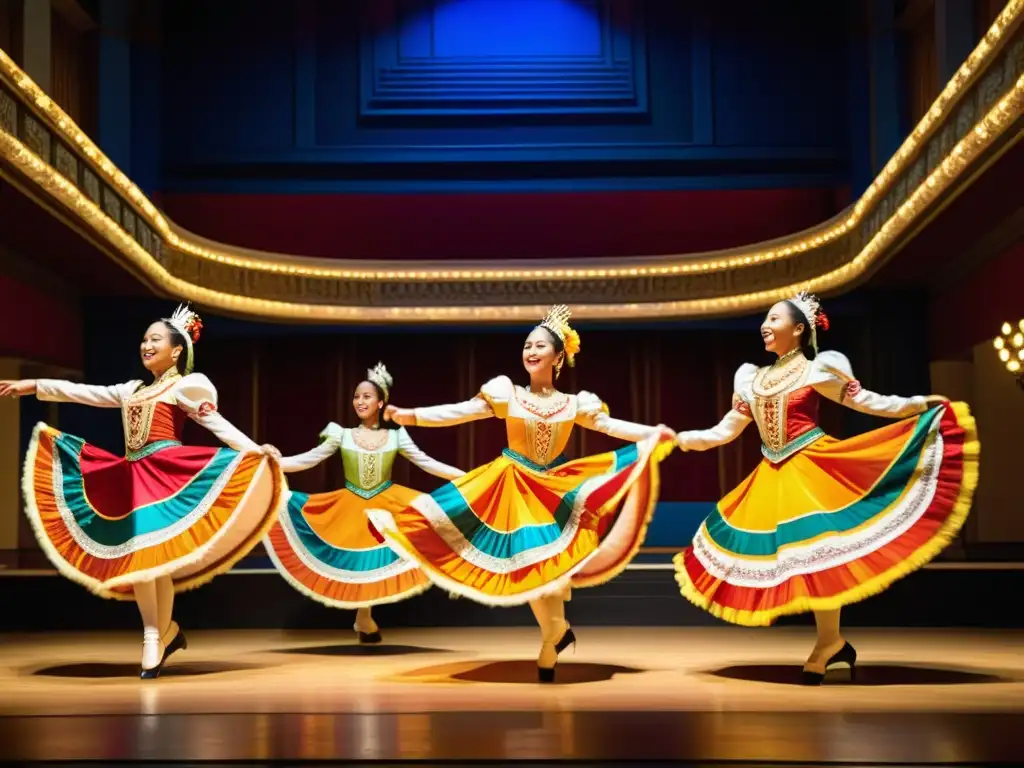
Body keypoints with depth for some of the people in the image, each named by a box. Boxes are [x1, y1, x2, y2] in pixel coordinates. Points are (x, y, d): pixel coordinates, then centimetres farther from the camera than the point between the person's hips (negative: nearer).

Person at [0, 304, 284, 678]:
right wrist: (34, 386, 23)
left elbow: (215, 422, -4)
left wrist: (255, 450, -16)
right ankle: (166, 630, 11)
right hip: (133, 477, 7)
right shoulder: (132, 389, 22)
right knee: (133, 553, -2)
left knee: (156, 552, -13)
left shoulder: (186, 385, 4)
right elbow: (83, 392, 24)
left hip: (168, 473, -6)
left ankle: (156, 638, -1)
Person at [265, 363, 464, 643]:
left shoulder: (396, 435, 0)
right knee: (356, 560, 2)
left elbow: (426, 463, 1)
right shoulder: (343, 436, -1)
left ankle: (364, 618, 6)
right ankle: (364, 619, 20)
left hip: (387, 505, 0)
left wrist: (466, 476, -7)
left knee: (381, 558, -11)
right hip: (351, 508, 0)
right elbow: (307, 460, -2)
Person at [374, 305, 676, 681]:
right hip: (515, 488, -1)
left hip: (557, 487, 1)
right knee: (524, 562, -4)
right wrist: (411, 415, -20)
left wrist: (654, 433, -18)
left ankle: (550, 643, 13)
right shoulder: (507, 395, -3)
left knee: (551, 563, -4)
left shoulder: (574, 404, 2)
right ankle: (557, 631, 16)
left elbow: (610, 425, -4)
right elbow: (460, 412, -9)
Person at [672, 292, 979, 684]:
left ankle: (828, 642, 1)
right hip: (774, 477, 6)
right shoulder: (752, 380, 13)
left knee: (816, 549, -11)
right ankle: (832, 642, 12)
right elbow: (726, 430, 15)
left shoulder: (814, 371, -2)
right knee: (792, 554, 1)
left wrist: (917, 404, -12)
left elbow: (866, 401, -3)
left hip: (811, 470, -6)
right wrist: (682, 438, 8)